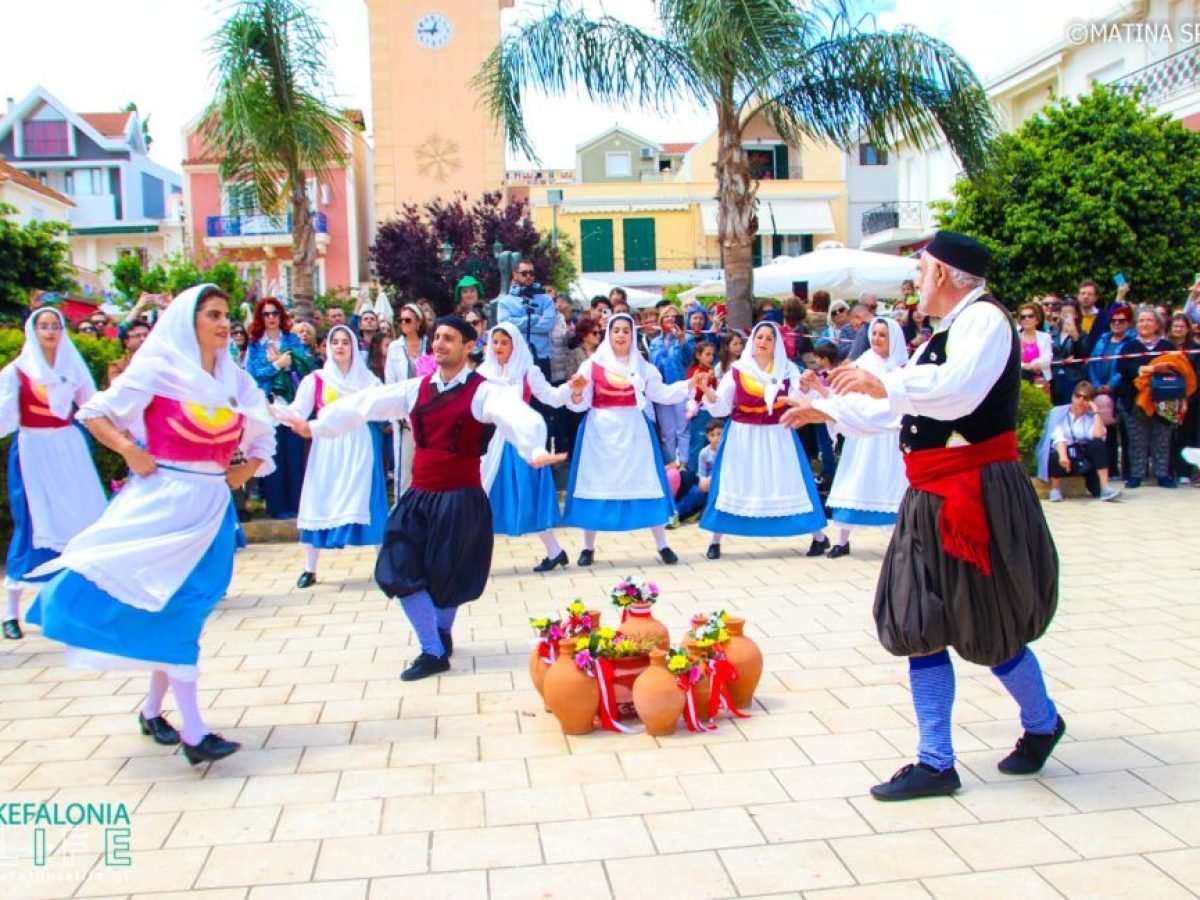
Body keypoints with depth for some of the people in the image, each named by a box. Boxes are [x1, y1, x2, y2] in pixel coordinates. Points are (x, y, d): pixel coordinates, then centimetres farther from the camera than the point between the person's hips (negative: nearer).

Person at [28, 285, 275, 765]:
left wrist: (242, 472, 5)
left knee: (182, 611, 12)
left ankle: (152, 709, 28)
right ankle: (193, 732, -5)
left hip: (212, 505, 5)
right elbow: (93, 413, -3)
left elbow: (263, 435, 19)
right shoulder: (158, 368, -6)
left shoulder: (234, 378, 7)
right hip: (165, 501, -5)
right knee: (172, 609, -6)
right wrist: (133, 454, -13)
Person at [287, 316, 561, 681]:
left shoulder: (483, 392, -11)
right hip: (419, 497, 5)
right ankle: (434, 652, 12)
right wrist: (317, 425, 8)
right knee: (401, 572, -1)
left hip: (461, 500, -5)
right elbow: (366, 404, 8)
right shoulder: (415, 389, 6)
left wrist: (534, 450, -49)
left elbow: (520, 417, -28)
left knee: (446, 577, 6)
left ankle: (441, 634, 35)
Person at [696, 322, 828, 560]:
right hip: (743, 436, 0)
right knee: (733, 485, -1)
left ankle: (819, 537, 12)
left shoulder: (788, 369, 4)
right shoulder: (737, 370, 1)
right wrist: (708, 391, -21)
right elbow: (721, 407, -3)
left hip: (777, 435, 0)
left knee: (789, 483, 1)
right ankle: (715, 541, 8)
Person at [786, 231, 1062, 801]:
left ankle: (1042, 724, 33)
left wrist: (885, 383, -29)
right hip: (933, 497, 9)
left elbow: (957, 391, -31)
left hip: (978, 494, -9)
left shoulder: (985, 318, -13)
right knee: (921, 626, 7)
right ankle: (935, 762, 17)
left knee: (988, 630, 6)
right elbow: (897, 408, 23)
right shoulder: (946, 334, 16)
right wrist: (827, 409, 25)